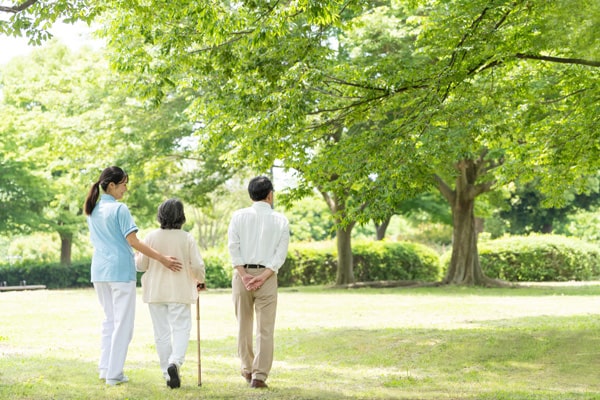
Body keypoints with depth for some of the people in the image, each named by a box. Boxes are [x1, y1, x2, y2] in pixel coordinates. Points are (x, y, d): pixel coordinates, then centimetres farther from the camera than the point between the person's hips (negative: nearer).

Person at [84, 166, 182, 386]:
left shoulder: (92, 211, 10)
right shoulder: (119, 209, -13)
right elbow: (133, 241, -18)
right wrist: (162, 259, -21)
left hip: (99, 271, 7)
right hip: (120, 270, -7)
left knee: (109, 319, 18)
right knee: (123, 322, -1)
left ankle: (105, 368, 15)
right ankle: (114, 374, -1)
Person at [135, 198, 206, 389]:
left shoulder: (151, 237, -4)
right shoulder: (187, 238, -6)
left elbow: (141, 265, -1)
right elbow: (197, 265, -6)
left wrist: (136, 258, 22)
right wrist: (200, 281, 15)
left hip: (155, 292, 2)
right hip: (179, 292, -2)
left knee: (162, 333, 9)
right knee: (181, 329, 2)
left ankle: (168, 373, 11)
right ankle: (175, 363, -23)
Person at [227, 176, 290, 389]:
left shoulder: (239, 216, 4)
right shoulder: (280, 220, 3)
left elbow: (233, 247, -5)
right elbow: (281, 253, -5)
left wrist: (244, 275, -7)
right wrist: (263, 276, -10)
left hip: (242, 273, 1)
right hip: (267, 276, -1)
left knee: (244, 324, 15)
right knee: (265, 329, 0)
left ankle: (247, 369, 25)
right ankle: (259, 376, -5)